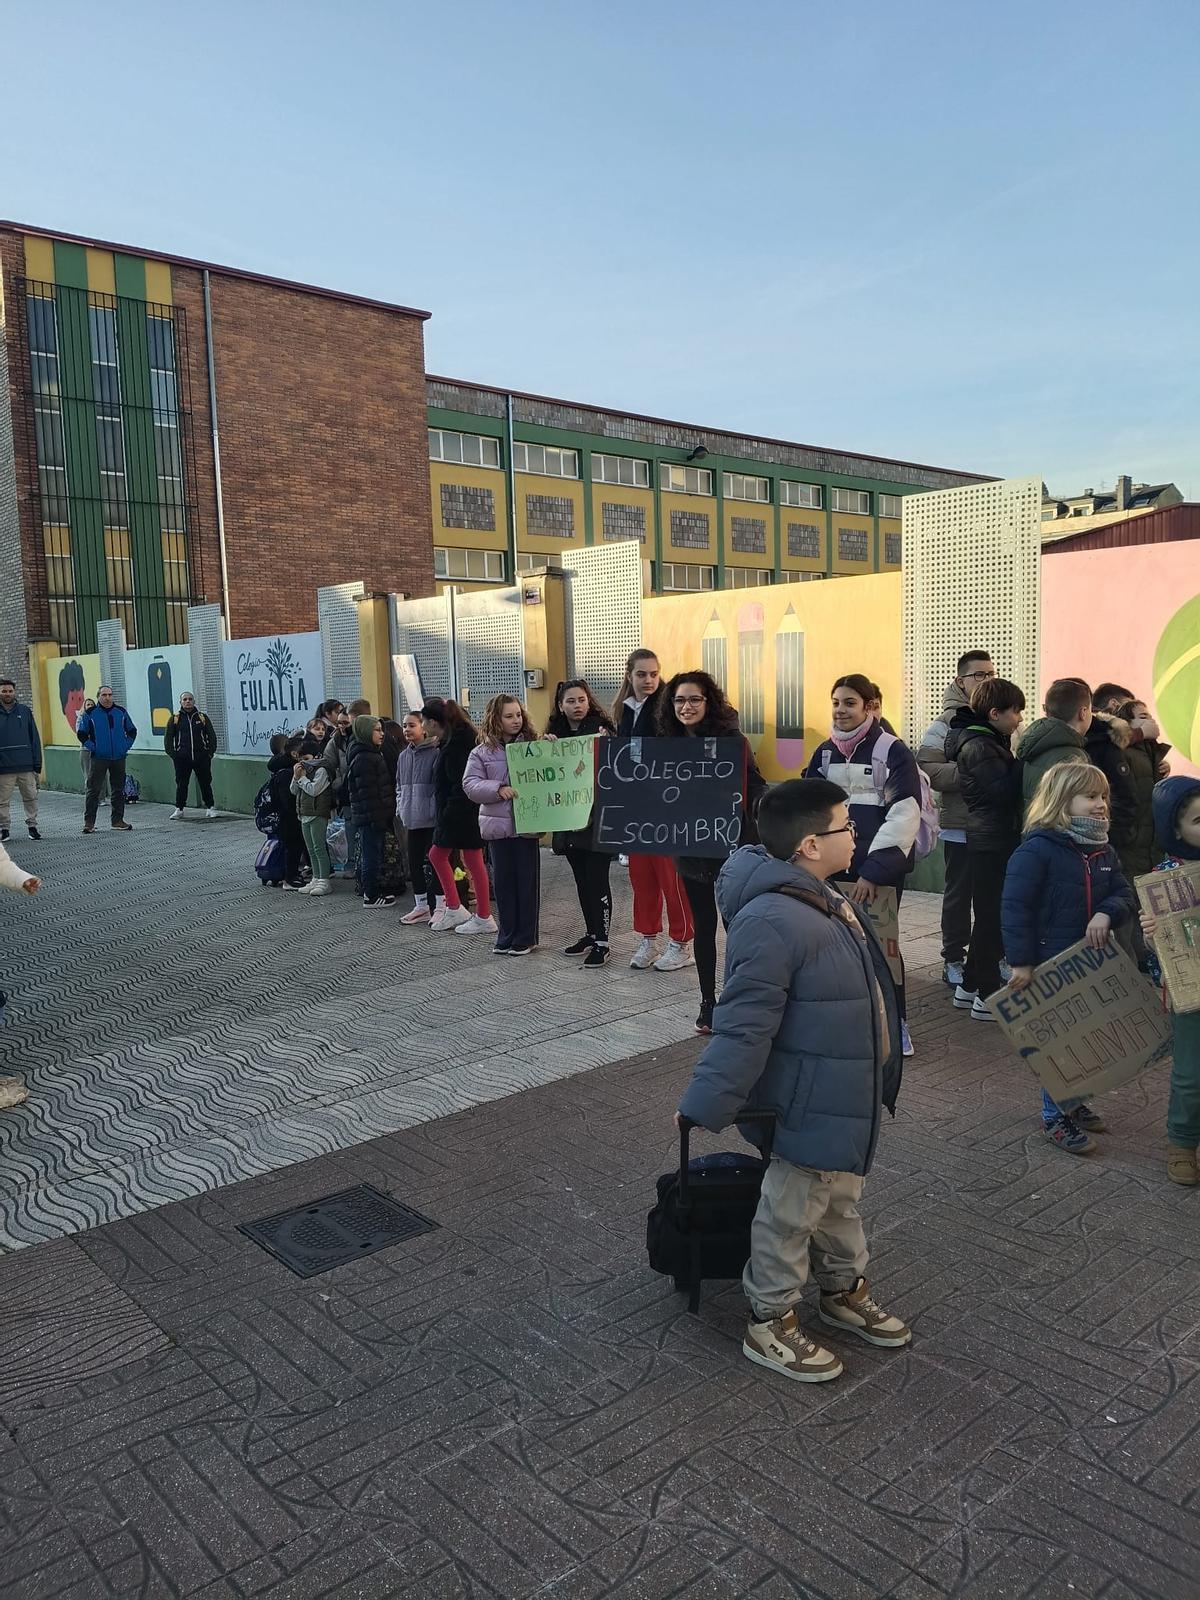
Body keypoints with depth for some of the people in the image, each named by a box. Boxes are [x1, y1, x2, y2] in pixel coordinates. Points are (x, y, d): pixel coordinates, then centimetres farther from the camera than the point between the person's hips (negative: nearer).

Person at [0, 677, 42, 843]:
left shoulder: (25, 711, 7)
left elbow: (35, 738, 8)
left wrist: (37, 762, 3)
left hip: (26, 766, 1)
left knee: (31, 797, 5)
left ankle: (32, 826, 17)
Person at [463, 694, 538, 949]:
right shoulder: (482, 752, 4)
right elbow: (470, 785, -3)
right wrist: (499, 789, -18)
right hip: (498, 825, 1)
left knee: (527, 880, 4)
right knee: (504, 880, 9)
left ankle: (526, 936, 15)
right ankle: (507, 935, 20)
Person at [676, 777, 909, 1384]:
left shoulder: (822, 900, 3)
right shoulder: (773, 922, -32)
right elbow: (743, 1028, -30)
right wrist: (705, 1105, -25)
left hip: (846, 1097, 10)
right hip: (809, 1105, -10)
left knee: (842, 1198, 26)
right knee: (792, 1212, 8)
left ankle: (843, 1290, 47)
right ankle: (769, 1323, 27)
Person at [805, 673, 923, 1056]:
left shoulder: (892, 752, -8)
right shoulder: (824, 753, 8)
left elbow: (904, 815, -15)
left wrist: (874, 871, -21)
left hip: (881, 868, -4)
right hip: (834, 867, 4)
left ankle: (895, 1022, 18)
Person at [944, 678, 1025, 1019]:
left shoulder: (989, 740, 14)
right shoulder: (978, 746, -17)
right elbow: (1005, 791, -21)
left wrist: (1013, 756, 3)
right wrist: (1019, 757, -16)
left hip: (992, 839, 10)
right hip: (992, 841, -10)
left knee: (988, 915, 16)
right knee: (993, 917, -4)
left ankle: (970, 986, 24)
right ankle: (987, 997, 3)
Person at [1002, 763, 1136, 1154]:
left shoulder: (1103, 851, 7)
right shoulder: (1037, 849, -17)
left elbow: (1124, 895, 6)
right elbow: (1015, 906, -20)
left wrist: (1106, 914, -18)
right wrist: (1021, 962, -21)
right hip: (1051, 964, -7)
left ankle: (1072, 1102, 35)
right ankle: (1055, 1116, 18)